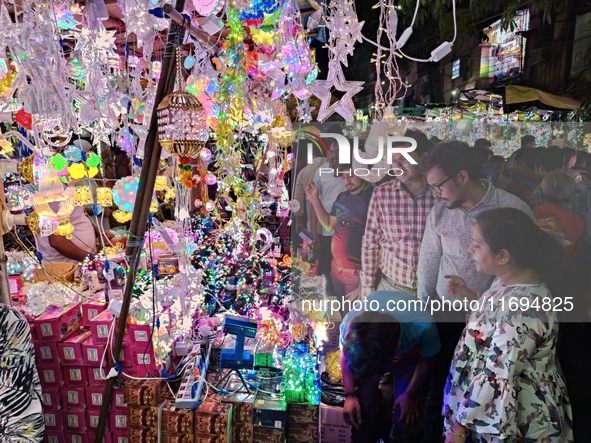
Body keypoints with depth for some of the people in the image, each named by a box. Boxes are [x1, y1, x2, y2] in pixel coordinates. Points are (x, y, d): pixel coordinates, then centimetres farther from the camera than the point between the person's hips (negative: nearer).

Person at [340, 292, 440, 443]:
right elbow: (346, 355, -10)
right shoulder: (351, 324, -37)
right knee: (362, 411, -2)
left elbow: (426, 361, -15)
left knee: (406, 419, -4)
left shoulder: (423, 326, -41)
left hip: (408, 356, -1)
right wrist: (350, 395, -9)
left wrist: (411, 394, -6)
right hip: (364, 352, 1)